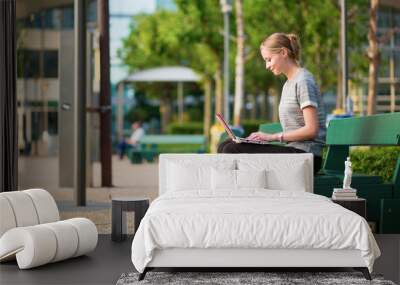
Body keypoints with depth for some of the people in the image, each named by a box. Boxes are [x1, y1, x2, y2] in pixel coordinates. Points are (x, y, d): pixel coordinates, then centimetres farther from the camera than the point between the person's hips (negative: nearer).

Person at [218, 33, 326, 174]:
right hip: (292, 150, 9)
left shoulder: (303, 81, -8)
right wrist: (264, 136, 2)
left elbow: (311, 130, -15)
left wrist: (273, 136, -12)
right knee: (225, 147, -2)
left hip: (304, 154, -9)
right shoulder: (288, 84, 22)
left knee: (232, 151, -19)